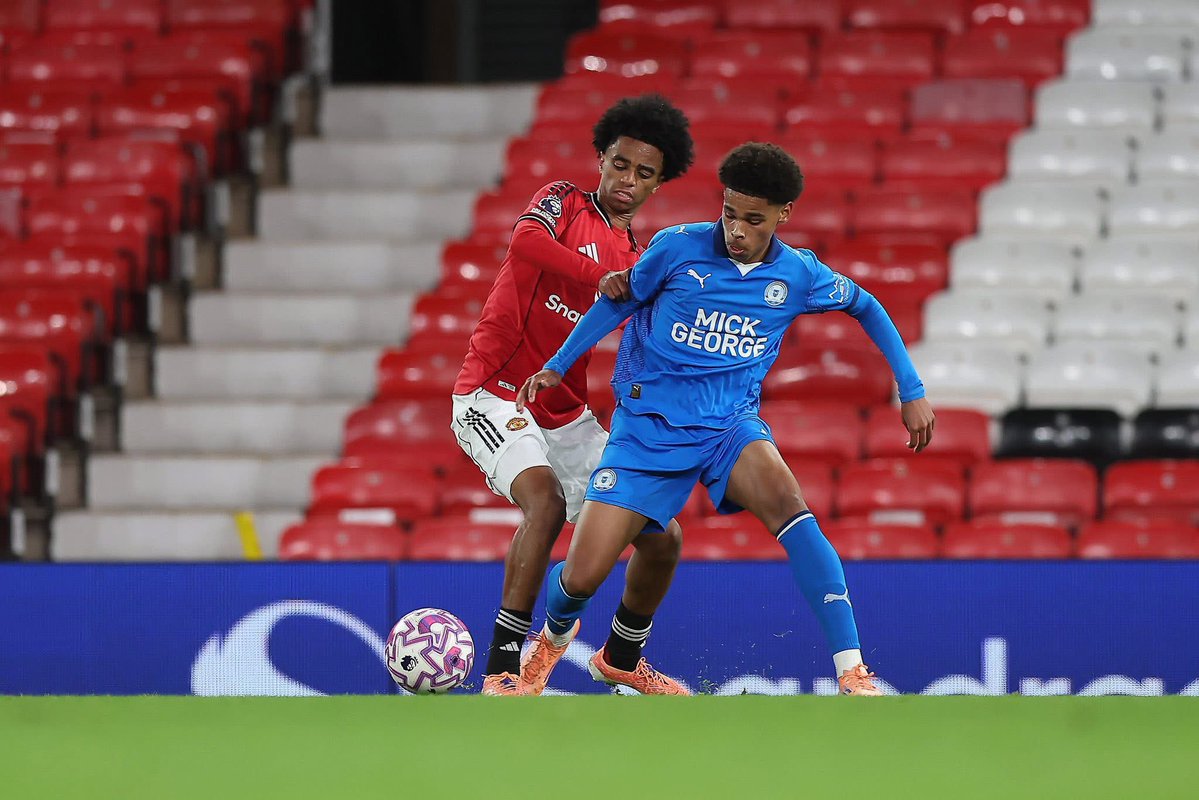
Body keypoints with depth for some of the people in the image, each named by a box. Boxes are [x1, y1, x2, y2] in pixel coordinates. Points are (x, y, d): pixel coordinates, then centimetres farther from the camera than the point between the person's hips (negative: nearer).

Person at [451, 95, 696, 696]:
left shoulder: (641, 264, 12)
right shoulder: (564, 204, -3)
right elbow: (526, 241, -26)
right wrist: (603, 279, -32)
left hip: (566, 416, 7)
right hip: (494, 394, -7)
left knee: (662, 538, 5)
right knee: (545, 497, -34)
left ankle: (623, 658, 31)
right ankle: (503, 668, -32)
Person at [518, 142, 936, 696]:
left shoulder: (799, 275, -3)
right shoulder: (678, 248, -8)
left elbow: (866, 308, 17)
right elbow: (618, 302, 9)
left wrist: (912, 392, 14)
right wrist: (556, 368, 6)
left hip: (731, 426, 0)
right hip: (647, 430, 0)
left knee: (786, 502, -34)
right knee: (581, 577, -7)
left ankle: (852, 673, -36)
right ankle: (553, 638, 34)